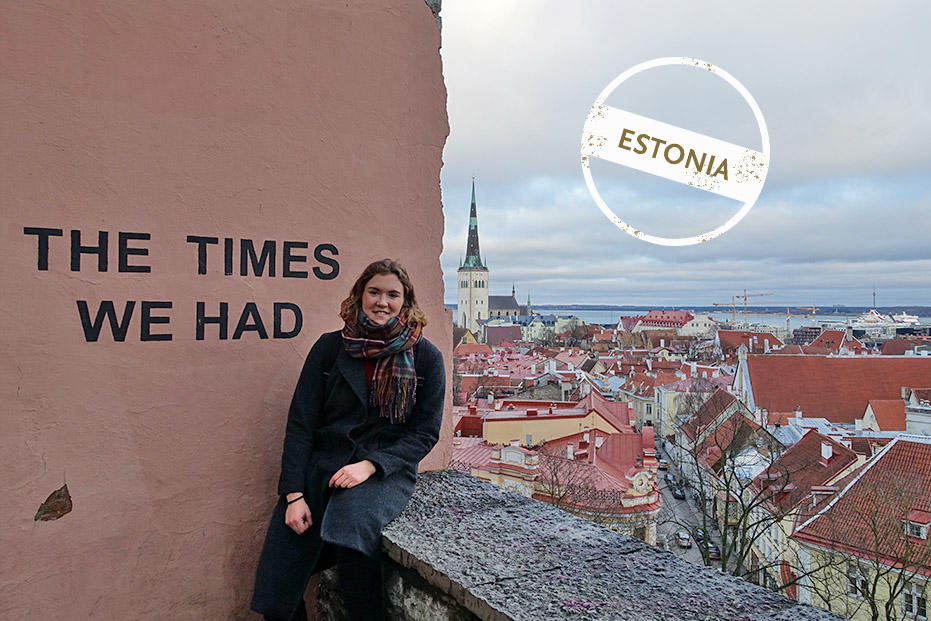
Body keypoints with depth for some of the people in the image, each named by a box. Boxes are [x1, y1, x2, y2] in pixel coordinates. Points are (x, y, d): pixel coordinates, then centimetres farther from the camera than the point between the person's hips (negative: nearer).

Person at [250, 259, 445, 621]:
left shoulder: (426, 357, 1)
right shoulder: (330, 347, 4)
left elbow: (425, 433, 1)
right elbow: (300, 423, 2)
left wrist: (371, 465, -14)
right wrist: (294, 494, -9)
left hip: (388, 471, -1)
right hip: (321, 465, 2)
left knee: (350, 520, -34)